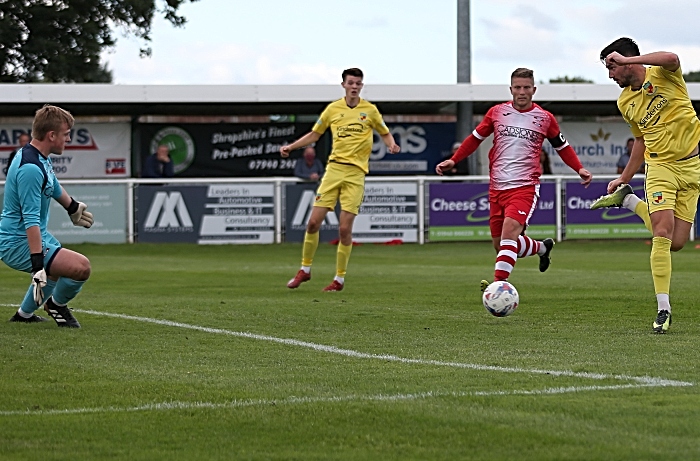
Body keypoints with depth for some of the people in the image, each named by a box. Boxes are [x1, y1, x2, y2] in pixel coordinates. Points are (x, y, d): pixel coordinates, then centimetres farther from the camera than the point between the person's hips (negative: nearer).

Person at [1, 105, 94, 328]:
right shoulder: (30, 169, -27)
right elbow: (30, 220, -31)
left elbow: (54, 186, 27)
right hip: (19, 243, -11)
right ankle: (57, 304, 4)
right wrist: (38, 264, -34)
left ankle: (24, 314, 44)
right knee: (81, 267, -24)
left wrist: (73, 207, 44)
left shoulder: (40, 158, 4)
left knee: (57, 269, 36)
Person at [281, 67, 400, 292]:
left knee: (345, 228, -6)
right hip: (334, 169, 2)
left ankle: (340, 278, 7)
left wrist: (392, 145, -8)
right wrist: (291, 146, 6)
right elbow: (314, 134, 18)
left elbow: (385, 133, 14)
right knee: (314, 222, -4)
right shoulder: (333, 109, 8)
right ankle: (305, 269, 14)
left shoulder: (370, 110, 4)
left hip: (356, 172, -2)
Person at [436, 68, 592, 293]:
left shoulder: (545, 118, 5)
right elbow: (475, 138, 18)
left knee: (509, 231, -27)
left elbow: (562, 147, 17)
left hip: (525, 187, -4)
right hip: (497, 187, 4)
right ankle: (542, 247, 36)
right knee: (500, 245, 7)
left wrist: (580, 169, 2)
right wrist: (453, 161, 8)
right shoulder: (496, 112, 8)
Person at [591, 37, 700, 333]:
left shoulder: (662, 75, -7)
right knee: (663, 234, -19)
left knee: (676, 243, -4)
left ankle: (627, 200, 19)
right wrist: (624, 178, 18)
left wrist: (626, 59, -27)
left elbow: (672, 59, -33)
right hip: (660, 167, 2)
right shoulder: (625, 103, 8)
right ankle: (663, 309, -15)